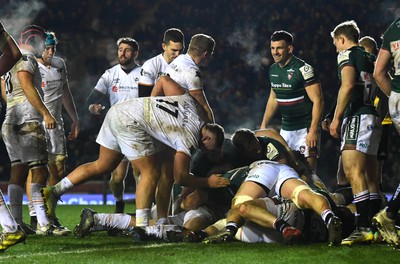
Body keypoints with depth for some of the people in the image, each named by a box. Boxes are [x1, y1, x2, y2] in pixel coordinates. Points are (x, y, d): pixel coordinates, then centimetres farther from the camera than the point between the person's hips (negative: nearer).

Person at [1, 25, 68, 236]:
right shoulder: (25, 58, -6)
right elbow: (28, 88, -17)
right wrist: (46, 113, -19)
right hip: (27, 120, -9)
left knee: (18, 172, 7)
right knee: (39, 171, -10)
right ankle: (43, 224, -14)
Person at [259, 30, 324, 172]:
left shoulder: (303, 69, -15)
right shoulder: (273, 70, 8)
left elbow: (318, 100, -18)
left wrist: (313, 130, -24)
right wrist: (263, 126, 19)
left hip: (305, 129, -7)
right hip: (286, 128, 7)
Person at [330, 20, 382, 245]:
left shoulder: (347, 54, -2)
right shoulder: (370, 59, 24)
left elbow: (348, 85, -17)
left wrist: (336, 118, -15)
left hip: (357, 117, -10)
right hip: (373, 119, 10)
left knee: (354, 173, -17)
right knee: (370, 177, 11)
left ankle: (363, 228, -26)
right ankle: (375, 228, 11)